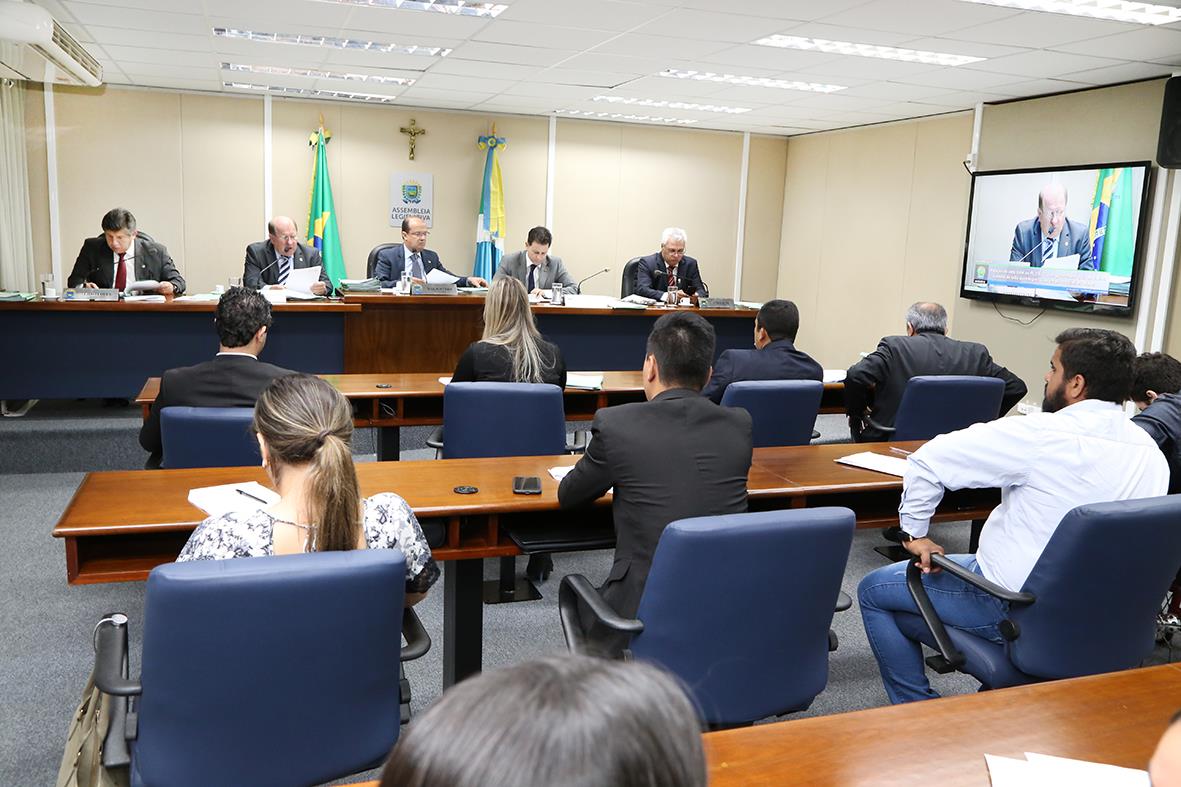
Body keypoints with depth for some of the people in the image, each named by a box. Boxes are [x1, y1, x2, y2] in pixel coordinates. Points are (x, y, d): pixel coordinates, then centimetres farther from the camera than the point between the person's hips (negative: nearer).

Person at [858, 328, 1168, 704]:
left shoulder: (1040, 435, -23)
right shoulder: (1152, 454, -2)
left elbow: (929, 460, -22)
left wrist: (915, 533, -8)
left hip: (1013, 611, -7)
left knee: (873, 590, 9)